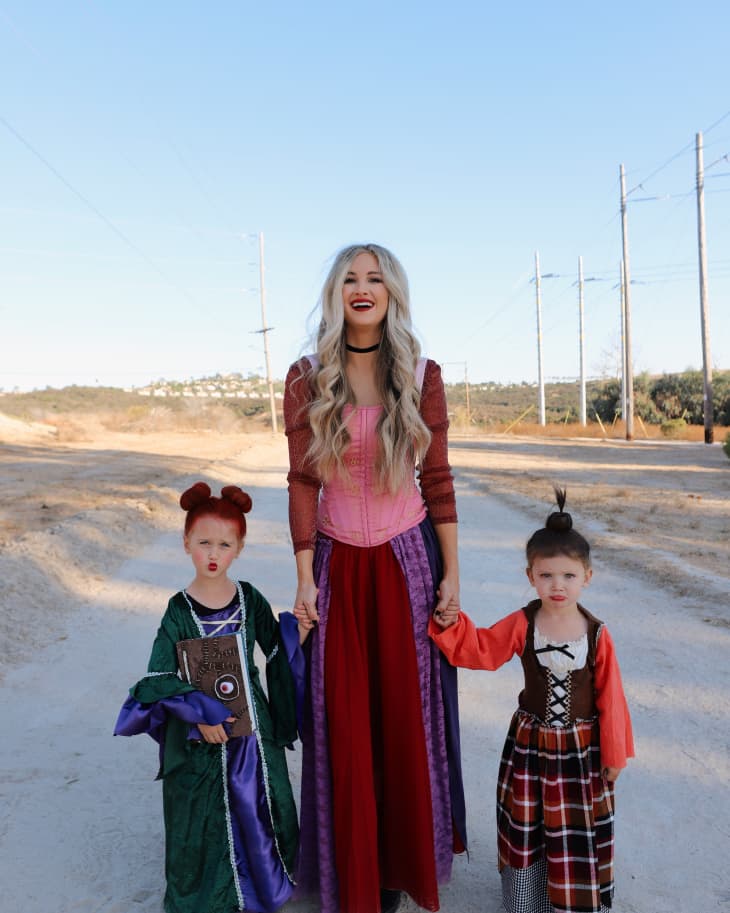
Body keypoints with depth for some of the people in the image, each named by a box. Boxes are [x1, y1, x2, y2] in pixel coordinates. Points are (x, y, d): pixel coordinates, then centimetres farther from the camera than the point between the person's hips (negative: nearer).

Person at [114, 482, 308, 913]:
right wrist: (200, 717, -17)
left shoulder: (250, 599, -5)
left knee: (259, 803, 15)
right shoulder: (179, 611, -13)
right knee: (205, 815, 9)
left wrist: (298, 629, -16)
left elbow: (279, 652, 3)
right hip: (199, 731, -2)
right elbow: (159, 678, -11)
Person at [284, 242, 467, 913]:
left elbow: (438, 480, 0)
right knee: (343, 718, 9)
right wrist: (304, 576, -4)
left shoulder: (423, 376, -2)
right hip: (338, 564, 0)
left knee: (405, 713, 9)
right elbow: (302, 483, -1)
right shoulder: (308, 379, -2)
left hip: (407, 561, 0)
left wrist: (452, 575, 0)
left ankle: (403, 857, 33)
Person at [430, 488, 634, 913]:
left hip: (581, 749, -1)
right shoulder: (521, 625, -13)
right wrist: (453, 624, -24)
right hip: (529, 744, 1)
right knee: (526, 827, 16)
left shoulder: (597, 635, -14)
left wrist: (614, 753, 0)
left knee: (578, 832, 12)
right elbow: (481, 650, -7)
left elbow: (610, 698, -7)